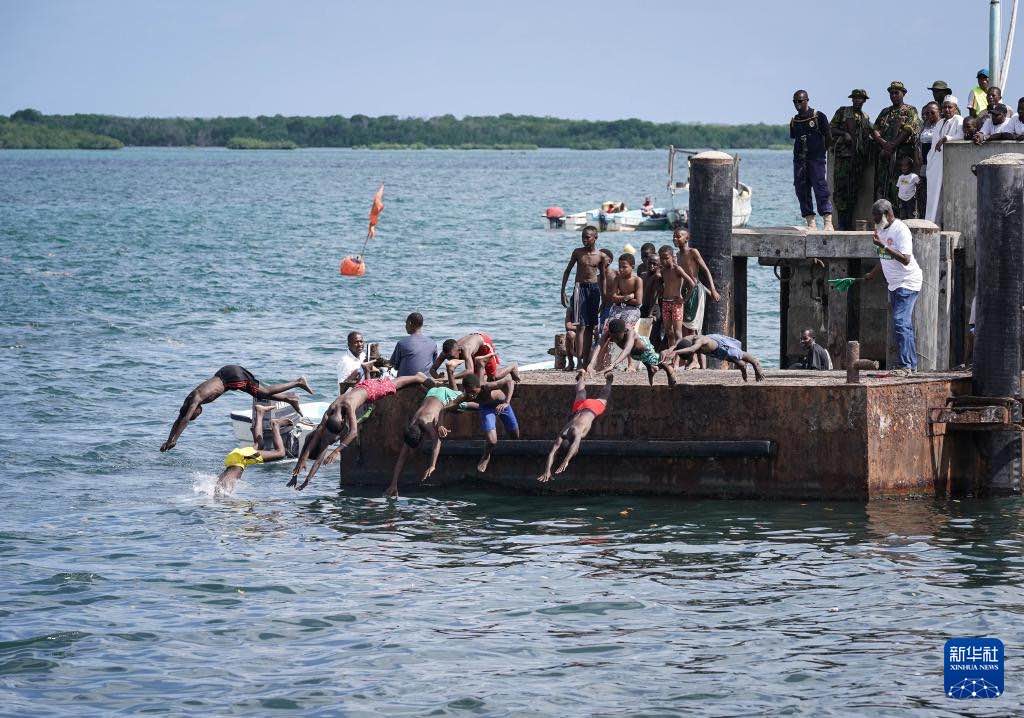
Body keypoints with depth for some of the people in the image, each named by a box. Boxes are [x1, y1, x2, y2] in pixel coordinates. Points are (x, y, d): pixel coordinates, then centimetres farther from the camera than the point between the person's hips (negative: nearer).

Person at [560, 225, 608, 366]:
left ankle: (586, 360, 8)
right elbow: (567, 271, 8)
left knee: (590, 327, 4)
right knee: (581, 326, -10)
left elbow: (602, 278, 11)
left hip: (594, 288, 2)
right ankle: (580, 360, -15)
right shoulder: (577, 252, 1)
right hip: (580, 287, -2)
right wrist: (563, 291, 2)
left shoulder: (601, 256, 3)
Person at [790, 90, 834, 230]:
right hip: (799, 160, 5)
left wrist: (822, 151, 7)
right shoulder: (794, 121, 12)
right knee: (801, 191, 1)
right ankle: (810, 223, 5)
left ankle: (828, 223, -17)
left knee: (821, 188, -13)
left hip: (816, 159, -5)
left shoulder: (819, 117, -2)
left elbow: (828, 137, 4)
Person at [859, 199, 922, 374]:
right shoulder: (882, 229, 11)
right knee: (905, 325, 11)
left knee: (900, 323, -17)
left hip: (907, 283, -9)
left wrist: (883, 246, -32)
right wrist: (873, 274, 27)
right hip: (894, 285, 9)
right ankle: (911, 364, 15)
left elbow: (905, 259, -28)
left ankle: (904, 365, -20)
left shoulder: (901, 230, -18)